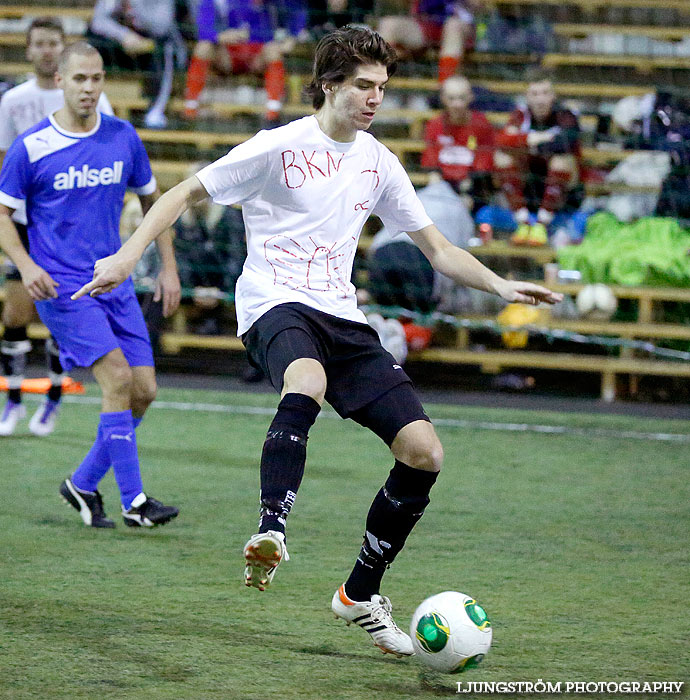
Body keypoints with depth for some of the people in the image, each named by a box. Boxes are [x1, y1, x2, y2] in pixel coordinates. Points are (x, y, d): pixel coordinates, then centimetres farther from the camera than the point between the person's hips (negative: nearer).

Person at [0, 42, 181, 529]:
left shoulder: (123, 138, 5)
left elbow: (151, 199, 18)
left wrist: (169, 267, 13)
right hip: (61, 287, -5)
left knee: (144, 390, -1)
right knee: (118, 376, -19)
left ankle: (84, 484, 17)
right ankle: (133, 501, -13)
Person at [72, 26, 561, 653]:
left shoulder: (379, 163, 14)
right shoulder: (279, 147, -3)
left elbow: (437, 249, 20)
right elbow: (185, 195, 2)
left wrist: (500, 286, 5)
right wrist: (128, 256, -11)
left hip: (341, 317, 6)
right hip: (275, 303, -6)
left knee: (424, 452, -6)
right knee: (307, 384, -43)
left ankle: (361, 596, 9)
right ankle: (271, 531, -47)